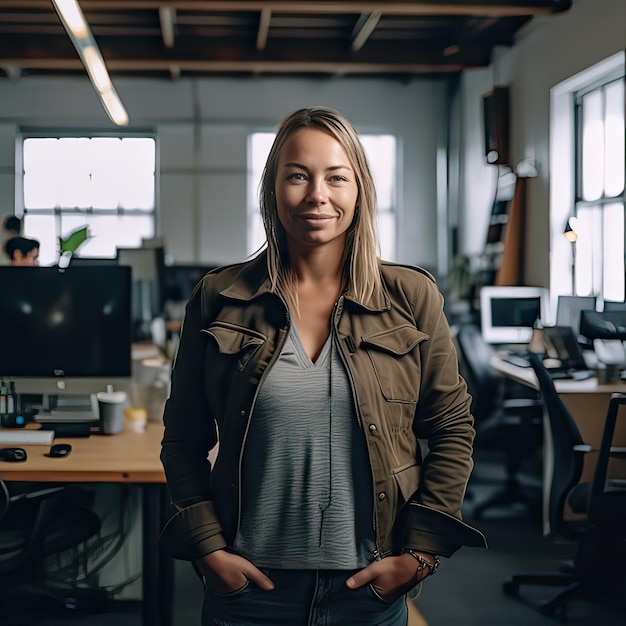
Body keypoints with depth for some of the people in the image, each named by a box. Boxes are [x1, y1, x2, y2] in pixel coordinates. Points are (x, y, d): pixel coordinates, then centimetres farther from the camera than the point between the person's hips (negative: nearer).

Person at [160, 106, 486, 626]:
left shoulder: (412, 298, -1)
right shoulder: (218, 300, 0)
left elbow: (453, 430, 3)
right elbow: (184, 441, 5)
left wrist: (421, 553, -3)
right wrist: (208, 548, -5)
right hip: (249, 584, 0)